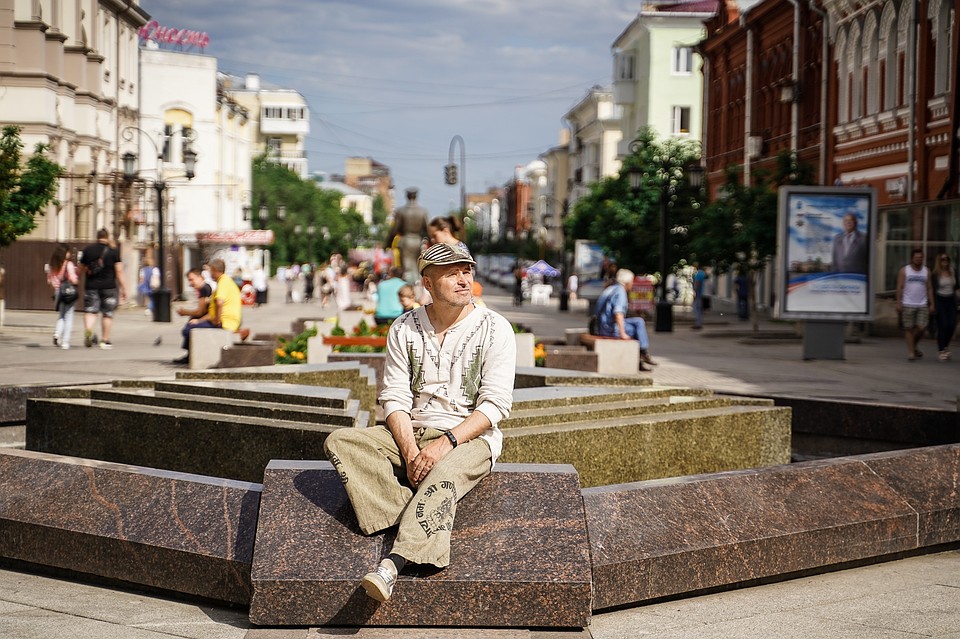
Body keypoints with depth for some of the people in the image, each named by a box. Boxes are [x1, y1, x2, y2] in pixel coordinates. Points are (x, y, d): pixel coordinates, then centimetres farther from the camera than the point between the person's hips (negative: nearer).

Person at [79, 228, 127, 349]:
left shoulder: (87, 250, 4)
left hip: (91, 286, 1)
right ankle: (105, 340, 13)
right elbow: (119, 271, -6)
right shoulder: (113, 251, -3)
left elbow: (81, 269, 13)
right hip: (109, 287, -1)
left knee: (90, 311, 4)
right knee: (107, 313, 8)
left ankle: (88, 330, -25)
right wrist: (123, 289, -3)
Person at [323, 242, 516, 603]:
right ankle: (418, 527, -33)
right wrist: (410, 451, -16)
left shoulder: (494, 329, -2)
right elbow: (395, 398, 2)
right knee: (340, 442, -20)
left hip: (471, 437, -4)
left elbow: (495, 404, -8)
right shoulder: (404, 329, 7)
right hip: (410, 433, 4)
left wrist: (445, 443, -21)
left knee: (442, 476, -39)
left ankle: (393, 563, -54)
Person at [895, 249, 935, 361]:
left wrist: (931, 304, 3)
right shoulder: (904, 271, 3)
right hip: (908, 304, -2)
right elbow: (900, 287, 0)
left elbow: (929, 288, 10)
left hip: (922, 305, 2)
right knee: (909, 329, -2)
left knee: (921, 327, -6)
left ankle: (915, 344, 20)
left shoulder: (926, 271, 10)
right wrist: (898, 302, -8)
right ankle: (910, 351, 3)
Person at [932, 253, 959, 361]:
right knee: (942, 326, -6)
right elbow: (933, 289, -8)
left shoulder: (953, 272, 4)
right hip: (940, 300, -4)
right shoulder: (936, 274, -8)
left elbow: (956, 286, 14)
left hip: (951, 300, 4)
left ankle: (946, 346, 23)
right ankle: (942, 351, 2)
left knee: (952, 325, 0)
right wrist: (934, 304, -11)